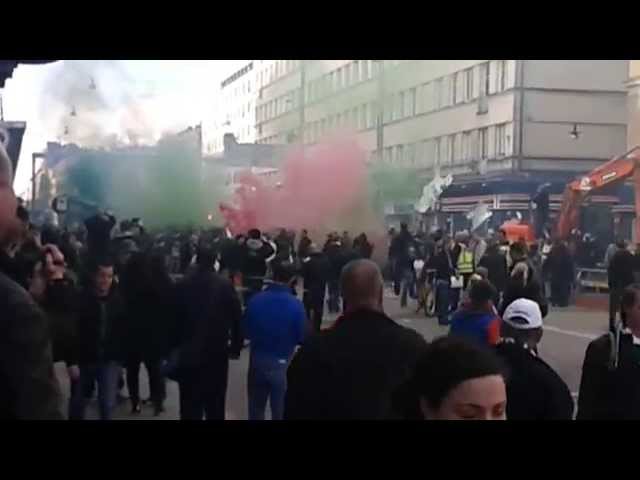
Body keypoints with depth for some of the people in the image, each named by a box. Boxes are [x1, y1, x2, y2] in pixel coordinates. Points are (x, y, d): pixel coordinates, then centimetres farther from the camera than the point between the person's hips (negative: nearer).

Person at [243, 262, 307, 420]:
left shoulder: (255, 299, -10)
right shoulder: (296, 304, -18)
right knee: (280, 410, 14)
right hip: (282, 363, -2)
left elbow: (246, 331, 0)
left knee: (256, 409, 19)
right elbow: (302, 338, -11)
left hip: (257, 360, 2)